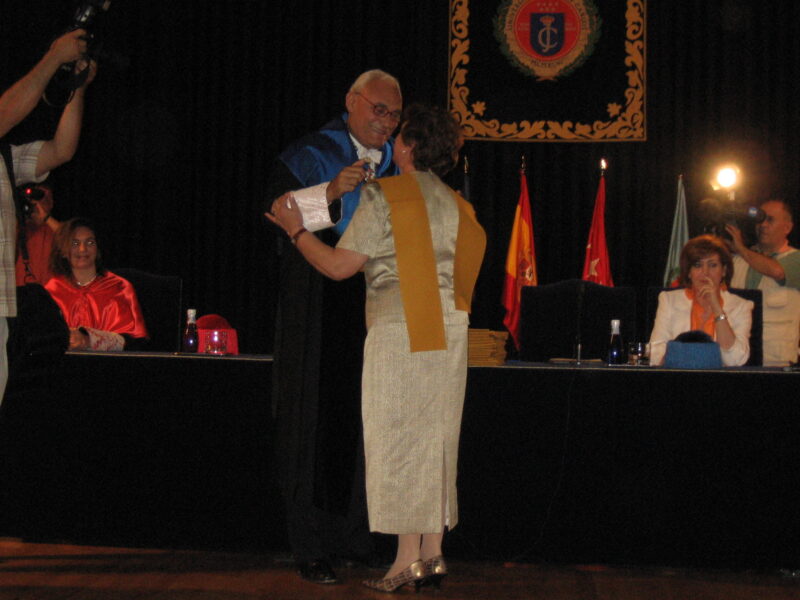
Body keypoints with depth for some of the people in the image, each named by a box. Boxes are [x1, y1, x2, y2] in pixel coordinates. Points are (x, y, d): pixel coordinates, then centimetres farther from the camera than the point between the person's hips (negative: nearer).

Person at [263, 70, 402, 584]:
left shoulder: (399, 166, 16)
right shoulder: (311, 155, 2)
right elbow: (276, 210, -10)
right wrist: (331, 191, -23)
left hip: (377, 313, 4)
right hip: (320, 312, -4)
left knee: (368, 422, 1)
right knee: (317, 422, -3)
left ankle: (359, 536, 10)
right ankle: (312, 547, 2)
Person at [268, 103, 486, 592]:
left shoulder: (384, 195, -7)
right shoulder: (454, 203, 12)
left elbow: (340, 266, -8)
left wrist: (296, 229, 4)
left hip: (398, 330, -6)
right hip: (448, 331, 6)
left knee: (399, 442, -1)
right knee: (437, 440, 10)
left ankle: (407, 561, 0)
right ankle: (433, 554, 14)